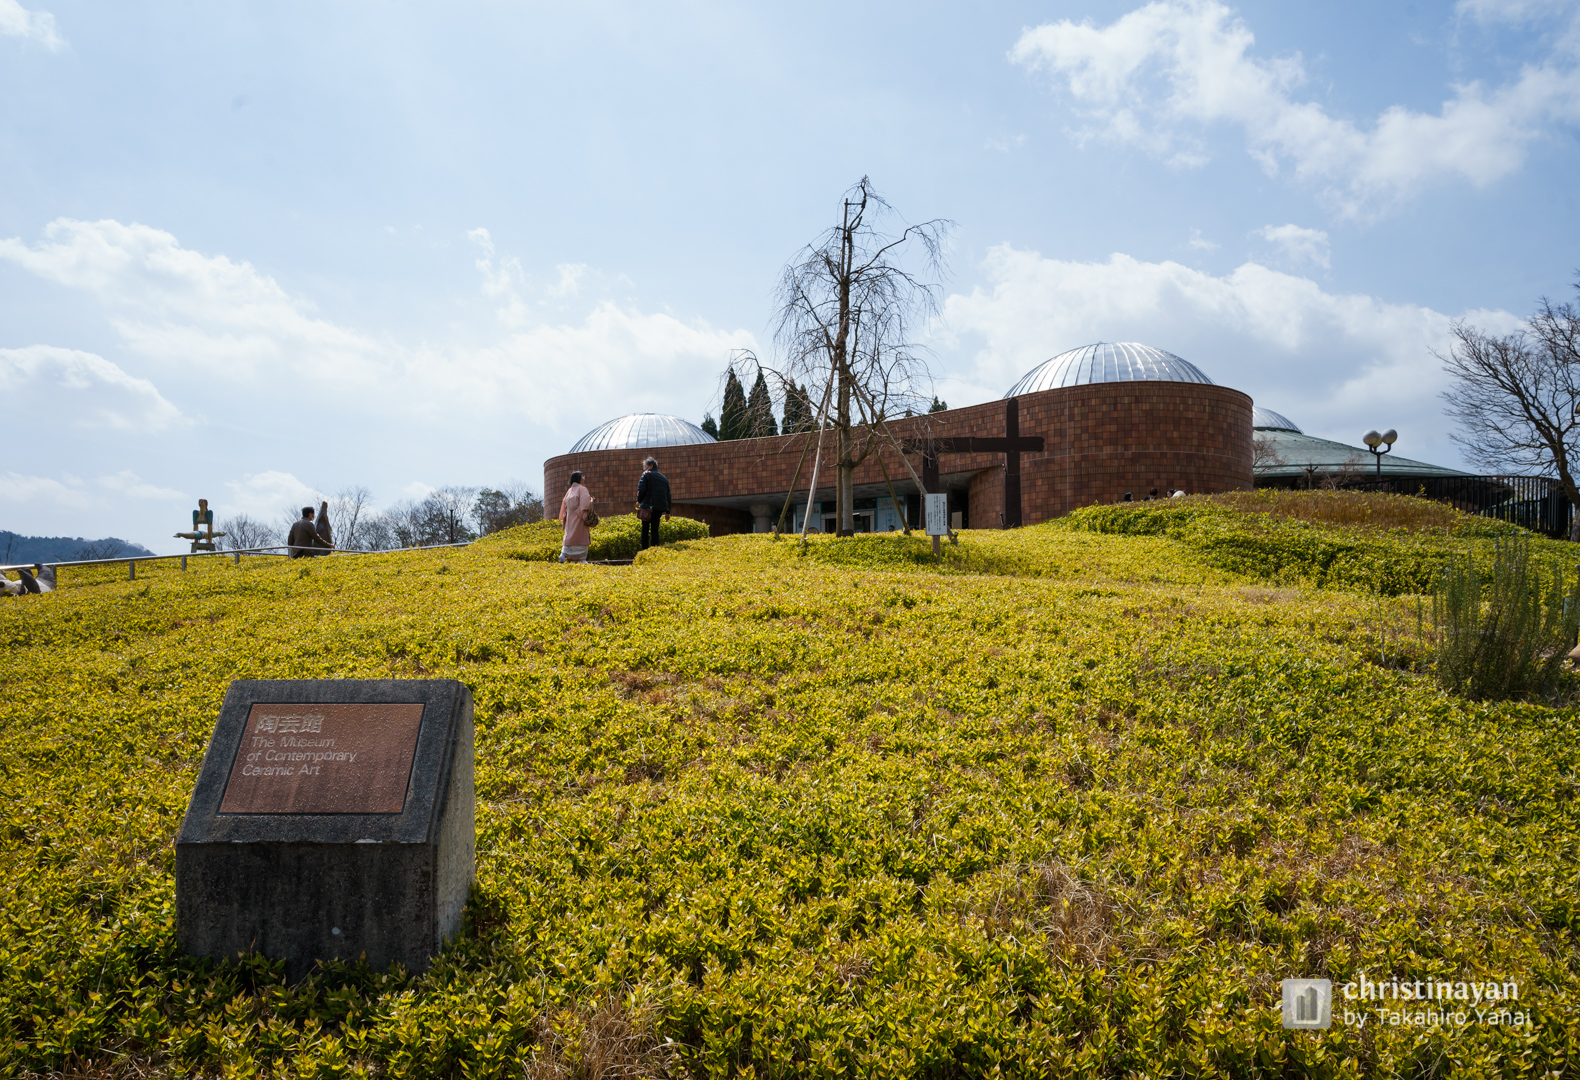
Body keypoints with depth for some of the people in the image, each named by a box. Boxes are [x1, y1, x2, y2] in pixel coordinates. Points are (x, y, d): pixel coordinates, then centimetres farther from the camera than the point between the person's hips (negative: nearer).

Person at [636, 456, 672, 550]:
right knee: (655, 530, 8)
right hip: (660, 508, 5)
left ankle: (644, 550, -5)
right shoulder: (664, 478, 20)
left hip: (648, 507, -5)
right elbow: (668, 495, 19)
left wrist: (638, 501, 7)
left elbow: (641, 489, -10)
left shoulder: (646, 475, 1)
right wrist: (667, 511, 20)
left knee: (645, 529, 1)